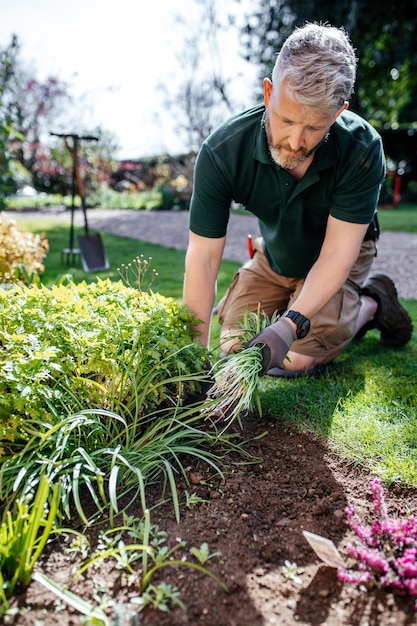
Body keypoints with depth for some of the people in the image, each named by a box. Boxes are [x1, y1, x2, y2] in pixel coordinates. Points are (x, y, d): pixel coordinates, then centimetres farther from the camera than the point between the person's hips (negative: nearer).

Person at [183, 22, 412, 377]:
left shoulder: (362, 150, -33)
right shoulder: (222, 152, -30)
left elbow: (337, 254, -30)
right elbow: (203, 258, -30)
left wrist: (290, 325, -45)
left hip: (343, 252, -2)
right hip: (274, 257, 3)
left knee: (296, 359, -16)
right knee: (234, 349, 1)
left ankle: (372, 303, 8)